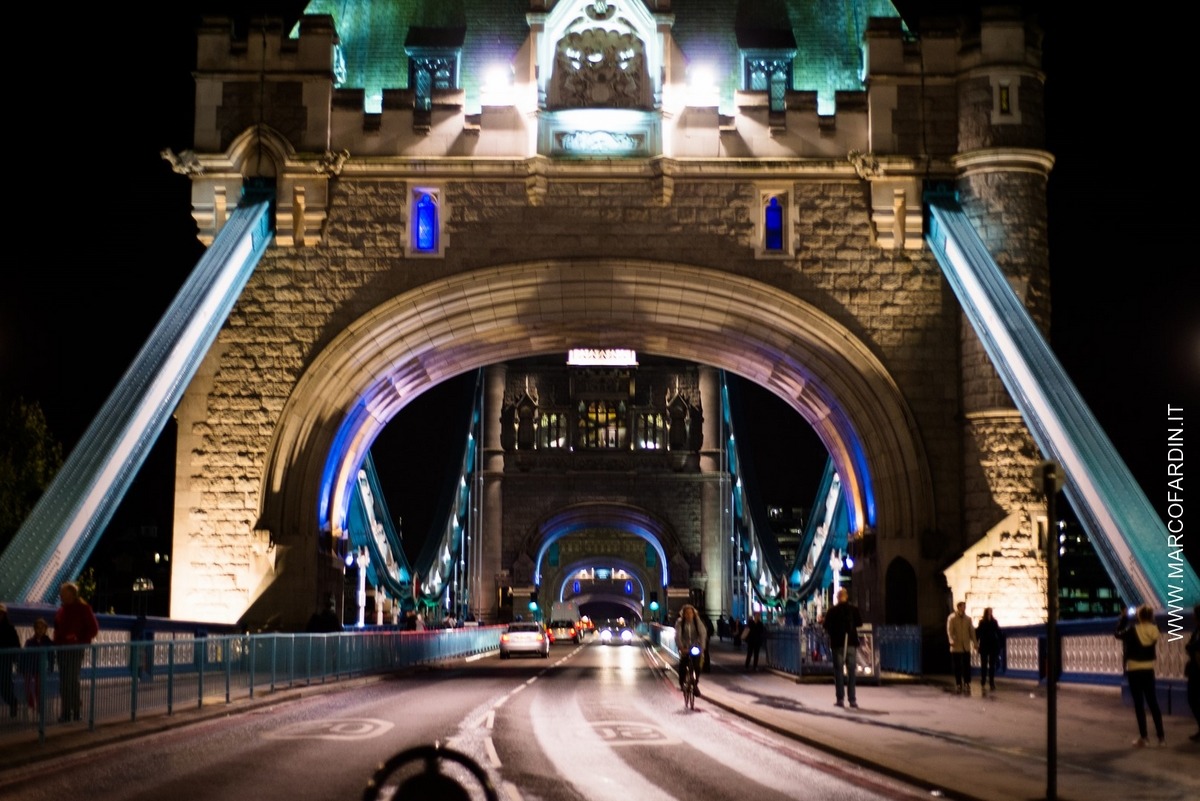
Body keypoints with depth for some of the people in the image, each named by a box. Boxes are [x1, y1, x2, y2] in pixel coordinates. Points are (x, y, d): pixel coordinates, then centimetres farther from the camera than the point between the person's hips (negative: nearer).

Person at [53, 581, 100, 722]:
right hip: (62, 649, 7)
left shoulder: (83, 608, -7)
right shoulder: (61, 610, 14)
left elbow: (93, 628, -8)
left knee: (73, 681, -7)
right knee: (64, 683, 9)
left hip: (75, 650, -7)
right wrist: (56, 641, 6)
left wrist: (80, 640, -16)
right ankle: (66, 712, 17)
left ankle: (77, 714, -1)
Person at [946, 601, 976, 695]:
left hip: (966, 647, 3)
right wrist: (952, 640, -29)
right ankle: (958, 685, 10)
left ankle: (967, 684, 5)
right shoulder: (952, 618, -3)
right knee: (957, 667, 2)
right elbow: (949, 631, -12)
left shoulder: (968, 619, 9)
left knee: (967, 667, -1)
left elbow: (972, 631, 10)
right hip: (956, 647, -3)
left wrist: (975, 642, 0)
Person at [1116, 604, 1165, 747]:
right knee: (1153, 702, 11)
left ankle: (1143, 738, 1)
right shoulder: (1154, 630, -3)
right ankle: (1161, 736, 11)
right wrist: (1130, 620, 14)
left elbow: (1118, 634, 1)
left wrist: (1124, 618, 9)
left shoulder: (1133, 630, -16)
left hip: (1134, 670, -4)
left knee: (1139, 703, 0)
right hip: (1149, 670, 4)